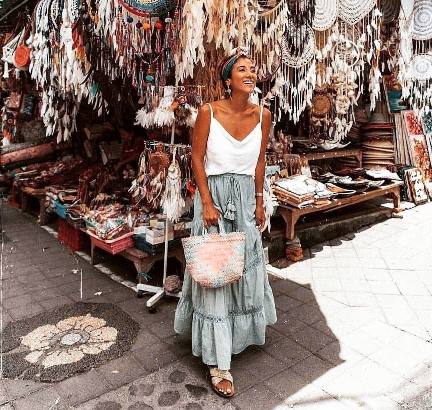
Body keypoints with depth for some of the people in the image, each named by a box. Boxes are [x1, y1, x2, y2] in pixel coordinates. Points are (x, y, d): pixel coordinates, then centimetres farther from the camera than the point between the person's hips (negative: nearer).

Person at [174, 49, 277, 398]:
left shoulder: (263, 115, 0)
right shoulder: (209, 112, -11)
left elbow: (260, 162, 8)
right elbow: (197, 159, -8)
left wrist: (259, 202, 10)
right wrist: (207, 203, -13)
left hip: (246, 197, 4)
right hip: (214, 194, -4)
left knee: (245, 266, 16)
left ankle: (240, 328, 45)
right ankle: (219, 362, 9)